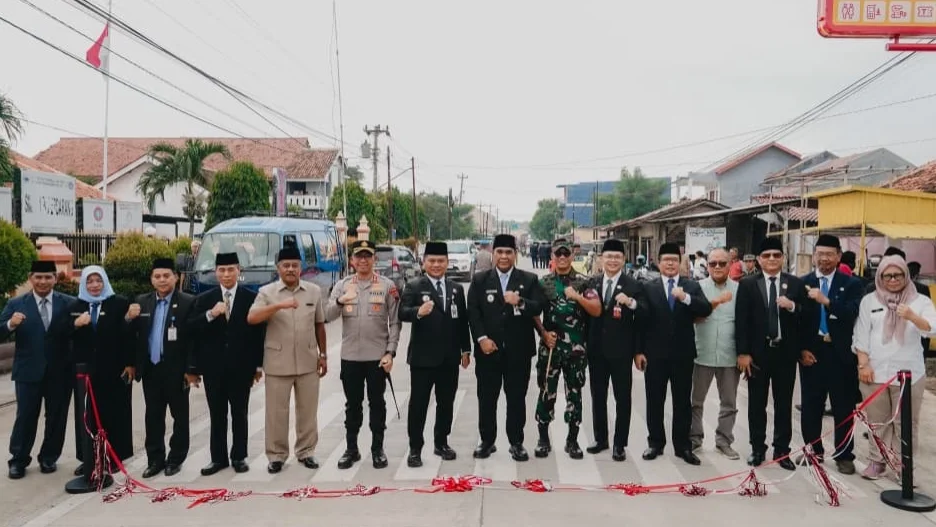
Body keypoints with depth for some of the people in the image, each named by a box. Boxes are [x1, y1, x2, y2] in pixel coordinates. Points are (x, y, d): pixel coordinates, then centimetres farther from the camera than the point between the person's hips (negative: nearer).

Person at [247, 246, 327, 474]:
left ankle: (305, 451, 25)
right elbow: (251, 319, -18)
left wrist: (323, 355, 9)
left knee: (308, 410, 11)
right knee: (276, 412, 6)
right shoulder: (267, 292, -3)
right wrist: (279, 305, -29)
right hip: (277, 363, -2)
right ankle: (276, 455, 20)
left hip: (308, 362, 2)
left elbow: (319, 326, 10)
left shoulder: (314, 291, 4)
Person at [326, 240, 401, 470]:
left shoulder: (387, 285, -2)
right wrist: (340, 301, -26)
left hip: (377, 356, -2)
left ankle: (377, 449, 19)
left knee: (377, 403, 7)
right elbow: (328, 316, -6)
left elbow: (395, 322, -2)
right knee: (353, 404, 12)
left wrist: (390, 352, -9)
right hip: (350, 356, 2)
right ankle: (351, 449, 23)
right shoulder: (342, 285, 4)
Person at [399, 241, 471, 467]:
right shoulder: (413, 286, -3)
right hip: (423, 356, -4)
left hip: (450, 357, 4)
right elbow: (402, 313, -17)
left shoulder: (457, 288, 11)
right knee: (418, 403, 2)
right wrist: (418, 311, -38)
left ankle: (441, 443, 27)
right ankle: (415, 448, 11)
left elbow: (463, 320, 13)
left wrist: (465, 349, 9)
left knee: (446, 403, 13)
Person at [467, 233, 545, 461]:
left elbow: (538, 308, -6)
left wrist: (519, 302, -24)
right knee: (486, 398, 8)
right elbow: (473, 312, 0)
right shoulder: (479, 280, 6)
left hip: (518, 351, 0)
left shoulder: (529, 280, 5)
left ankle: (516, 443, 20)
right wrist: (481, 338, -12)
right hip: (488, 349, 1)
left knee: (517, 398, 8)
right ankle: (487, 441, 22)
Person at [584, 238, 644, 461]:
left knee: (623, 399, 5)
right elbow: (587, 313, 9)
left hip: (621, 351, -4)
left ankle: (620, 444, 16)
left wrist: (631, 303, -31)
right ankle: (600, 439, 27)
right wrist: (585, 343, -1)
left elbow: (644, 315, -14)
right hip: (596, 350, 4)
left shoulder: (633, 285, -5)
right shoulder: (592, 283, 7)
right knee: (597, 396, 13)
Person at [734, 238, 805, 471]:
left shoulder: (795, 283, 3)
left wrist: (793, 306, -19)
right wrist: (742, 353, -10)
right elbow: (741, 320, -4)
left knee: (784, 403, 9)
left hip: (785, 352, 1)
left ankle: (782, 450, 21)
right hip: (757, 353, -1)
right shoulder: (747, 284, -1)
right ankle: (757, 448, 21)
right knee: (757, 403, 9)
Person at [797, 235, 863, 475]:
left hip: (840, 354, -1)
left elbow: (853, 315, -16)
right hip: (811, 353, 2)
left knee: (843, 408, 7)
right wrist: (802, 349, -5)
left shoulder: (852, 284, 1)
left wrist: (826, 301, -28)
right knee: (811, 406, 10)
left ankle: (844, 455, 19)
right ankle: (813, 450, 25)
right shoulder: (803, 283, 4)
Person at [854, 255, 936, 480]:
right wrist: (863, 364, -3)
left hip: (908, 374, -1)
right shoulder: (869, 300, 5)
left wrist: (912, 317, -33)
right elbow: (861, 335, 4)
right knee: (878, 420, 9)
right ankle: (877, 461, 19)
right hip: (875, 372, 1)